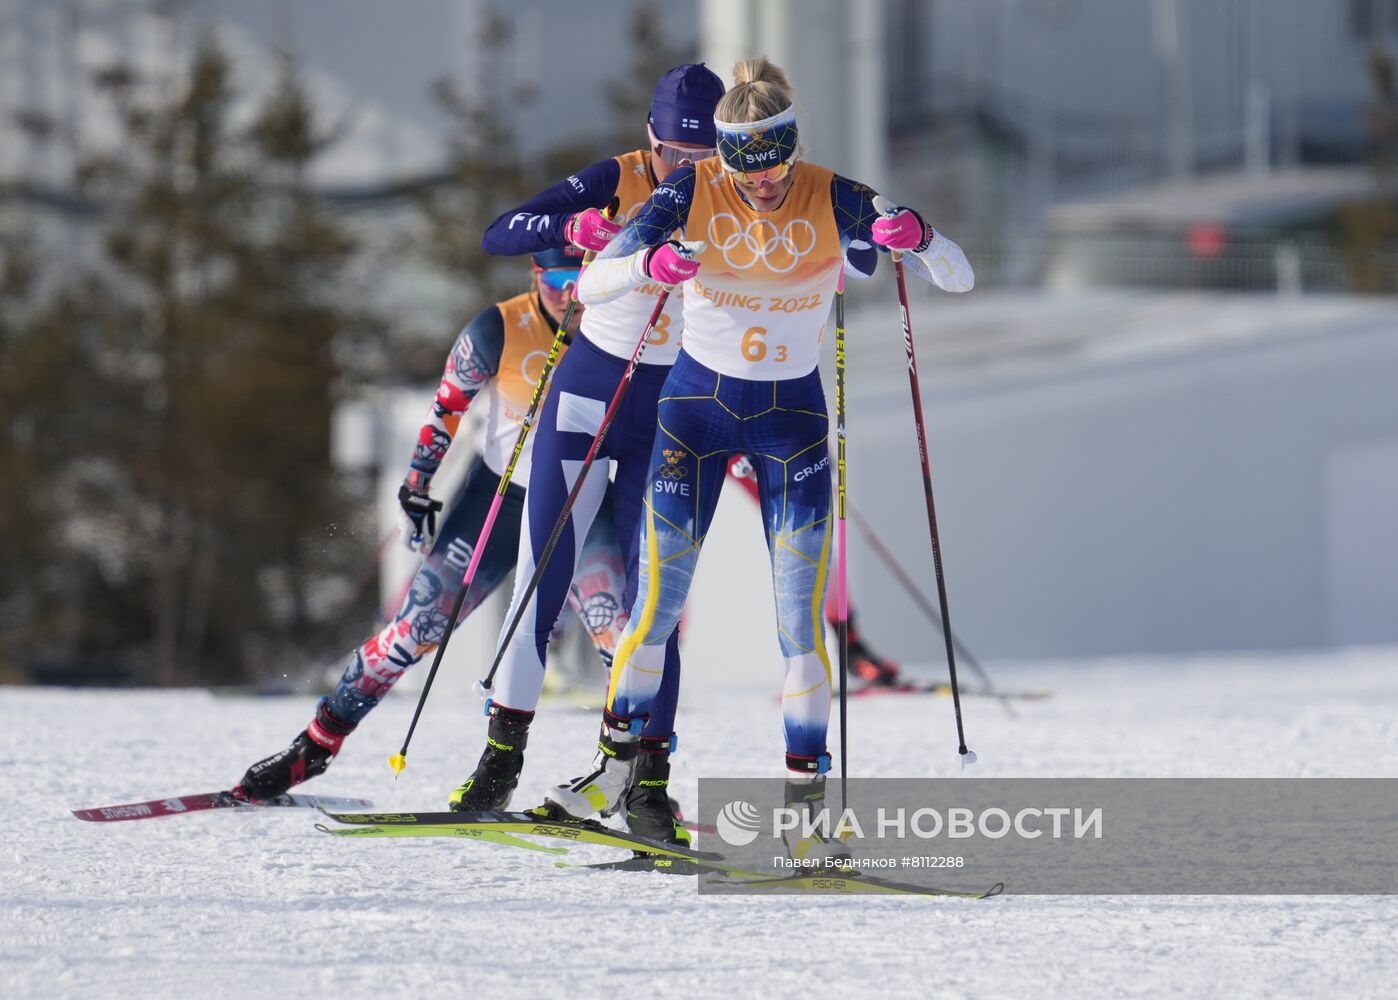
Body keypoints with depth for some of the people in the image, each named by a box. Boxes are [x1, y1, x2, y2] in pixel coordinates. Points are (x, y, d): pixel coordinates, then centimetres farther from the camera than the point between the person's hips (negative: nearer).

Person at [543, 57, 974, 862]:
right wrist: (647, 263, -41)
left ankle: (806, 798, -2)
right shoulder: (693, 193, -13)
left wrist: (919, 237, -38)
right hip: (699, 402, 0)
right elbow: (590, 287, -18)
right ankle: (619, 758, 19)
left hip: (792, 416, 0)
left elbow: (959, 280, -15)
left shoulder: (835, 200, -13)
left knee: (801, 613, -7)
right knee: (661, 595, -1)